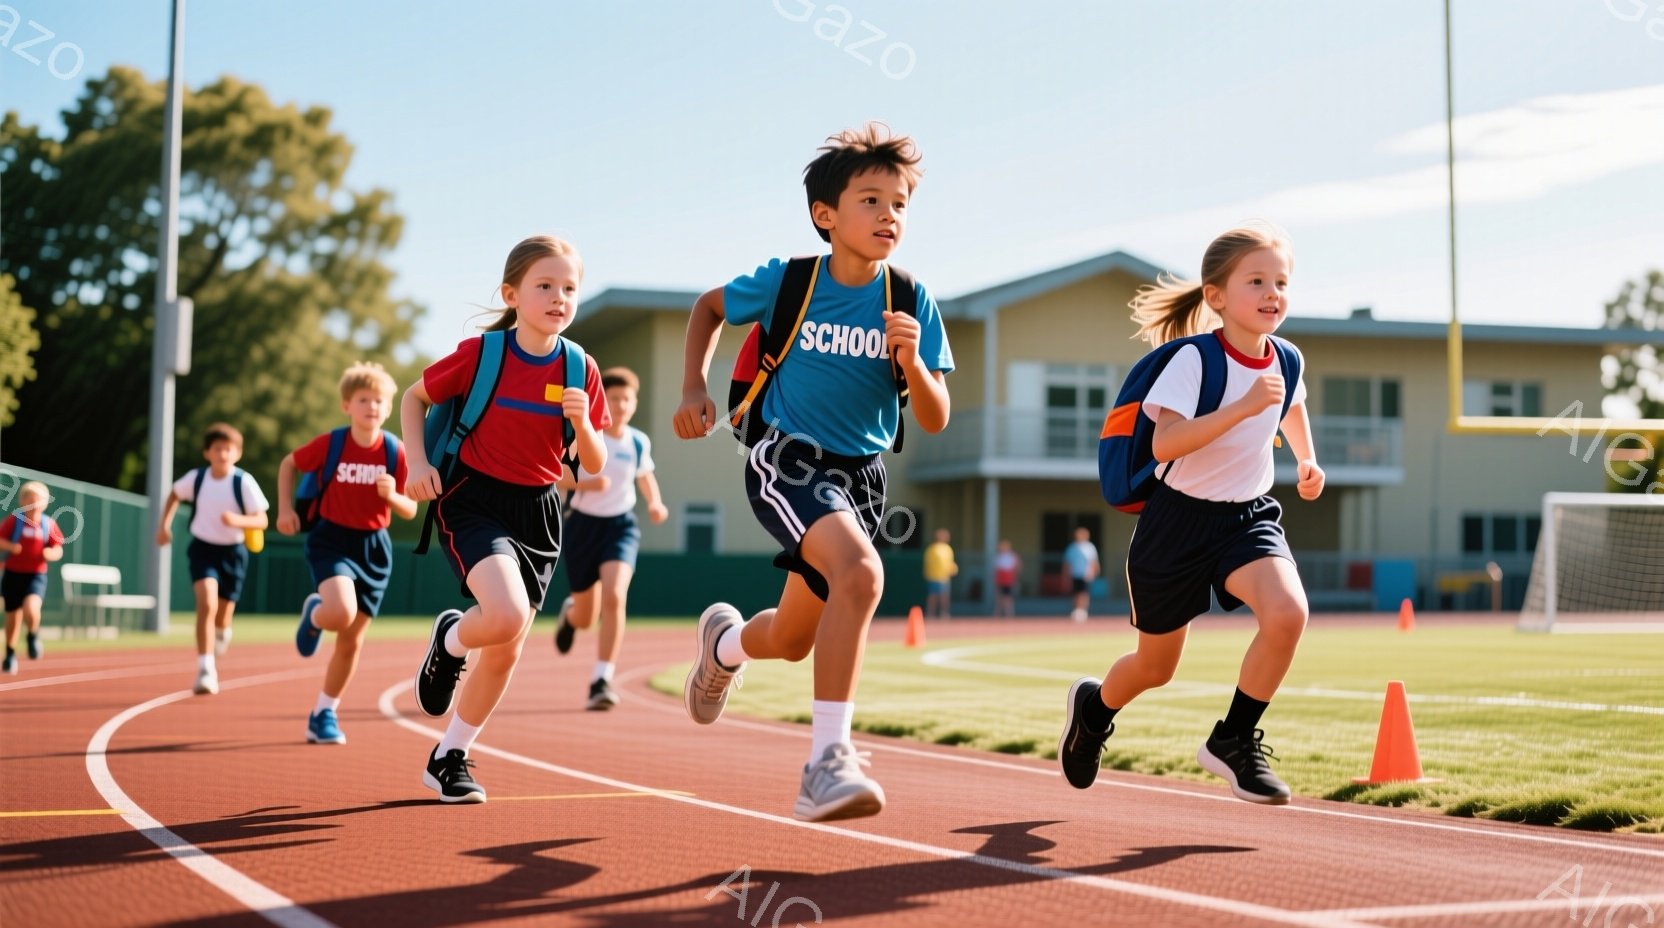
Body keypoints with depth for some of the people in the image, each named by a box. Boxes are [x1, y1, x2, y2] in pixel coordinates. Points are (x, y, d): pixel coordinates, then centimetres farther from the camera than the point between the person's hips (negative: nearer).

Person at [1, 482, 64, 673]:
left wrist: (51, 554, -17)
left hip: (36, 575, -1)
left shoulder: (49, 524, -1)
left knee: (31, 610, -26)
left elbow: (58, 550, 4)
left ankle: (33, 636, 6)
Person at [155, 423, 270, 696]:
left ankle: (222, 633, 48)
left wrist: (238, 520, -29)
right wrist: (165, 524, 7)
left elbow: (262, 520, -11)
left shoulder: (244, 482, -13)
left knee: (222, 618, 8)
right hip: (203, 548, 0)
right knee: (207, 604, -22)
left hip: (232, 552, 0)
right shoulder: (196, 477, -6)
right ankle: (206, 670, -20)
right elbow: (175, 494, 16)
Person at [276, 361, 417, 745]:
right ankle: (314, 615, 8)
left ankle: (324, 714, 25)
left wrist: (392, 496, -21)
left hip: (373, 547, 3)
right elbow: (288, 464, 8)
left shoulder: (394, 452, -6)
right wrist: (285, 508, -1)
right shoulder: (329, 444, -10)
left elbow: (410, 511, 0)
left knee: (351, 641, 8)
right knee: (341, 613, -30)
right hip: (331, 540, -3)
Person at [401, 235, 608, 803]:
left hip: (537, 512, 4)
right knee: (506, 615, -29)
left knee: (507, 651, 7)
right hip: (474, 501, -4)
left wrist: (582, 422, -18)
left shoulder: (581, 370, -2)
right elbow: (414, 397, 5)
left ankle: (449, 758, 26)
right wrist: (417, 463, -8)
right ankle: (449, 641, 7)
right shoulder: (481, 353, -10)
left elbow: (595, 466, 2)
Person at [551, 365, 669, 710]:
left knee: (614, 597, -25)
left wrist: (655, 502, -1)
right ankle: (570, 612, 50)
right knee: (586, 618, 9)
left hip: (621, 526, 1)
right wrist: (587, 483, -26)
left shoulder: (639, 442, 0)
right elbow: (560, 479, -6)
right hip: (583, 524, -1)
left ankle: (602, 681, -19)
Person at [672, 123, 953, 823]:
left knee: (792, 640, 15)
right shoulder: (786, 282, -10)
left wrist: (910, 361, -24)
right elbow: (709, 306, 11)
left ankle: (725, 642, 53)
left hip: (860, 475, 4)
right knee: (861, 574, -33)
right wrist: (693, 387, -1)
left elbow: (935, 421, -6)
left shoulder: (912, 303, -5)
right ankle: (826, 763, -33)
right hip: (787, 459, -4)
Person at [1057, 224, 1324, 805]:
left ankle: (1233, 741, -9)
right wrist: (1242, 407, -37)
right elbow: (1165, 443, -32)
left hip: (1248, 517, 4)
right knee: (1155, 668, 11)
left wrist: (1307, 459, 16)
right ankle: (1094, 707, 46)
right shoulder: (1193, 360, -19)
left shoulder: (1285, 360, 0)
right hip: (1180, 518, -4)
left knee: (1288, 612, -27)